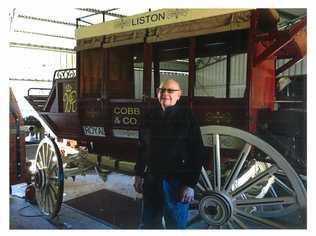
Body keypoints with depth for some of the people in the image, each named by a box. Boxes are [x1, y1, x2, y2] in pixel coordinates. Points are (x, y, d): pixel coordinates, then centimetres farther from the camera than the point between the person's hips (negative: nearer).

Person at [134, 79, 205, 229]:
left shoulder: (186, 117, -10)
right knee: (149, 223, 18)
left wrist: (190, 184, -14)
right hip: (152, 180, 5)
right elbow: (142, 148, 11)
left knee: (175, 225, 10)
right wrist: (139, 174, 10)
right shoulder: (150, 116, 3)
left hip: (177, 182, -4)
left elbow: (197, 153, -11)